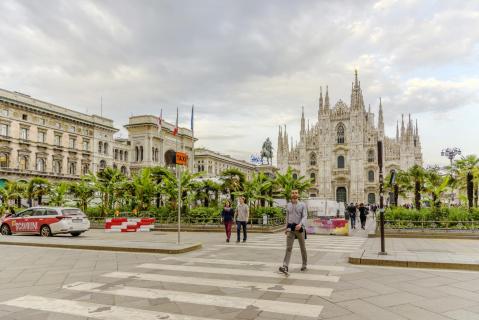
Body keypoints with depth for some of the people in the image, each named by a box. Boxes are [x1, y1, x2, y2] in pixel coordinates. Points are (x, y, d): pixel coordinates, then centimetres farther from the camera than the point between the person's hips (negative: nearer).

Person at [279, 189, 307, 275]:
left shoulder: (302, 205, -2)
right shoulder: (288, 205, 9)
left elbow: (305, 216, -12)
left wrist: (300, 224, -29)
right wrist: (286, 228, 18)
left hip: (300, 228, -2)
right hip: (290, 228, 2)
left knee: (302, 247, 12)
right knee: (288, 247, -10)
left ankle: (304, 264, 30)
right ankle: (285, 267, -19)